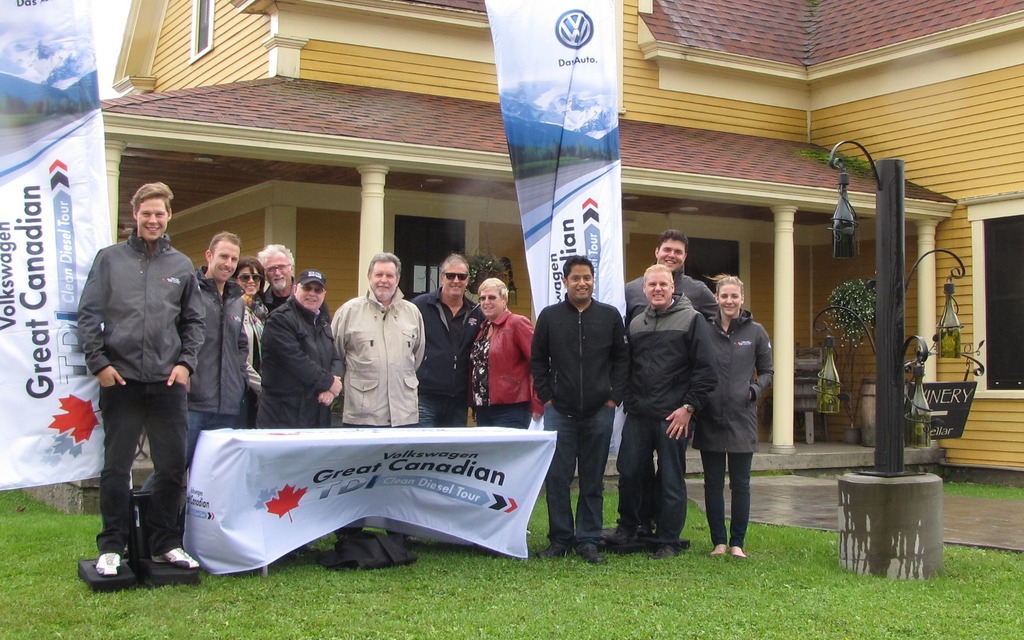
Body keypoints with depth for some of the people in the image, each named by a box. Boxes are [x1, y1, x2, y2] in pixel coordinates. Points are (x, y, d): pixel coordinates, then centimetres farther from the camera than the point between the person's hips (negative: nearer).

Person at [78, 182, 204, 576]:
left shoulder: (181, 265, 11)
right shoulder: (110, 259, 5)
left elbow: (193, 321, 15)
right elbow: (88, 315, 2)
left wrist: (186, 362, 1)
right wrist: (99, 362, -6)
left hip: (168, 382, 2)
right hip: (120, 380, -2)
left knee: (173, 466, 4)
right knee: (116, 467, 4)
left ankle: (166, 543, 16)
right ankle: (112, 547, 13)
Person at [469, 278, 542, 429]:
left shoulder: (517, 323, -7)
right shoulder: (482, 328, 16)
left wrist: (537, 404, -14)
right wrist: (475, 402, 9)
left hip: (510, 410, -8)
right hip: (483, 409, 8)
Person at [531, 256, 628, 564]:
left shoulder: (610, 316, 6)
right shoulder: (549, 316, 5)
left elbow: (621, 359, 9)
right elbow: (537, 360, 9)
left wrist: (613, 397, 1)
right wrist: (546, 397, 1)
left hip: (599, 412, 0)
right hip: (559, 412, 0)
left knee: (593, 481, 6)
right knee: (557, 478, 0)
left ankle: (588, 540, 14)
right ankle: (560, 538, 11)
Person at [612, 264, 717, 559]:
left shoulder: (691, 319, -2)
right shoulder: (636, 324, 15)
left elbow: (705, 369, -6)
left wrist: (689, 407, -11)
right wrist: (629, 402, 10)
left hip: (674, 418, -4)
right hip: (637, 416, 5)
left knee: (672, 481, 2)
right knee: (629, 472, 7)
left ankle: (669, 541, 13)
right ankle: (627, 526, 27)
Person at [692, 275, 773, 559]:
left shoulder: (756, 333, 3)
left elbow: (767, 371, 10)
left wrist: (755, 389, -8)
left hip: (742, 419, -1)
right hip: (710, 418, 1)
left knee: (740, 483, 5)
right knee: (713, 483, 7)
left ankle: (737, 542, 14)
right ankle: (719, 541, 16)